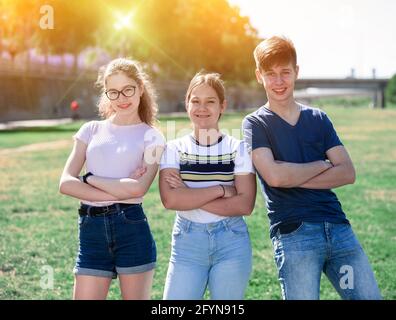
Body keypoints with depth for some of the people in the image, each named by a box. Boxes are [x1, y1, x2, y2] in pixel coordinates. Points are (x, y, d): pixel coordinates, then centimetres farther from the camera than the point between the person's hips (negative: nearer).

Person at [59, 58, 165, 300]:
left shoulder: (151, 137, 4)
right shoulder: (91, 130, 11)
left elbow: (138, 188, -13)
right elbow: (66, 183, -1)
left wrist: (90, 179, -5)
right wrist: (118, 191, -9)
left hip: (132, 229, -2)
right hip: (91, 230, 2)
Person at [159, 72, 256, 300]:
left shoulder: (238, 149, 1)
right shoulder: (174, 149, 2)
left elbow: (245, 204, -10)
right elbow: (170, 199, -12)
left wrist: (189, 196, -13)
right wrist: (220, 189, -14)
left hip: (232, 243, 0)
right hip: (188, 243, 0)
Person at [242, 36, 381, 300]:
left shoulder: (318, 119, 14)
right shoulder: (255, 124, 3)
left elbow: (348, 173, 3)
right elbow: (274, 176, -13)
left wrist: (294, 177, -7)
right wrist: (323, 165, 0)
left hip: (338, 227, 4)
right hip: (293, 234, -4)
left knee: (370, 295, 0)